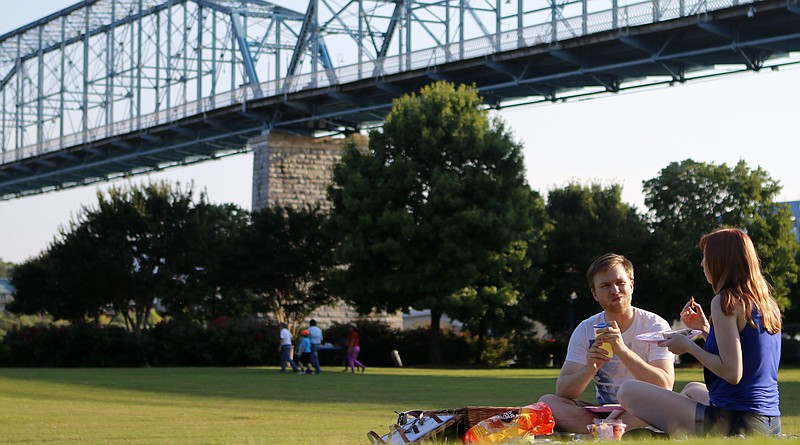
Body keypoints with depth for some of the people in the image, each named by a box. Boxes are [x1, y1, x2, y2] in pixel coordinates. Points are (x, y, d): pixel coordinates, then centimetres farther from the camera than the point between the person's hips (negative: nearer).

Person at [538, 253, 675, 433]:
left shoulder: (655, 326, -4)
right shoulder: (585, 330, 4)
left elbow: (665, 386, -18)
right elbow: (562, 391, -4)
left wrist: (623, 350, -28)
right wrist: (589, 371, -25)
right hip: (603, 411, 4)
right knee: (547, 401, -19)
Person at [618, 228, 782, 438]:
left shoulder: (726, 301, -14)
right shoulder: (768, 304, 12)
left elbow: (732, 373, -19)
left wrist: (689, 346, -7)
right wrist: (706, 331, 17)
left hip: (734, 423, -10)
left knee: (629, 391, -5)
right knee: (692, 389, 40)